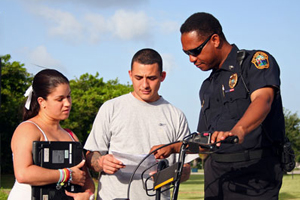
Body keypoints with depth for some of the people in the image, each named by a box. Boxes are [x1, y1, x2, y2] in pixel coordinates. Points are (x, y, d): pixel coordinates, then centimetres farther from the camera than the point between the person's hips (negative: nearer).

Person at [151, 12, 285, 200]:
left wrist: (238, 130, -40)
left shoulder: (257, 60, -1)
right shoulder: (208, 87, 22)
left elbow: (263, 100, -22)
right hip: (216, 177, 7)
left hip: (254, 175, -6)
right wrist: (173, 148, 12)